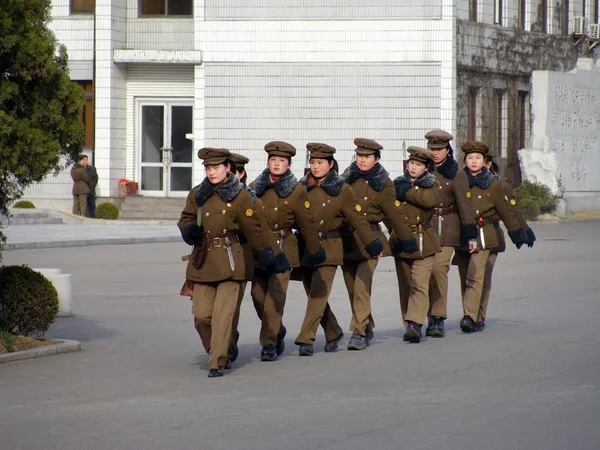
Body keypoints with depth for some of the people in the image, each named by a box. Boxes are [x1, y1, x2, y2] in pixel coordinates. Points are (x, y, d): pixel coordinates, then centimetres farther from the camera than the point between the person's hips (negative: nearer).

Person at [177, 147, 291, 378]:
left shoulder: (240, 196, -3)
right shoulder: (197, 194, 8)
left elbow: (254, 231, 2)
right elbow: (185, 218, 19)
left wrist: (271, 257, 4)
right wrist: (189, 230, -5)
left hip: (229, 261, -4)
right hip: (202, 261, 4)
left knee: (223, 313, -10)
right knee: (201, 314, 0)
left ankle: (218, 363, -7)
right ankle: (215, 351, 24)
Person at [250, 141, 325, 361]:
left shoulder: (297, 191, -2)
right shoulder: (255, 188, 6)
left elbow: (307, 223, 1)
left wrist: (315, 251, 3)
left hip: (283, 248, -3)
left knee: (275, 296, -10)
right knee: (258, 295, 4)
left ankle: (269, 344, -5)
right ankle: (277, 331, 28)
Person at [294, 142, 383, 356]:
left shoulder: (341, 190, -3)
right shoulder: (301, 187, 4)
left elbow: (358, 219, 0)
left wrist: (373, 245, 0)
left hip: (329, 248, -4)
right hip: (305, 248, 4)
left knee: (318, 294, -12)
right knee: (315, 295, 10)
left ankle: (305, 339, -13)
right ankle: (333, 333, 28)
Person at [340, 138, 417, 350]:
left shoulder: (383, 183, -2)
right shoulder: (347, 179, 7)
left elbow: (395, 214, 1)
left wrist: (407, 239, 3)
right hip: (346, 240, 4)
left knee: (362, 286, -15)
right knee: (352, 289, 9)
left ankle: (359, 332, -14)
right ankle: (367, 328, 26)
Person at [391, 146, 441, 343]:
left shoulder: (432, 184, 2)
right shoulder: (398, 183, 10)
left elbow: (428, 200, -20)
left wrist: (407, 192, -14)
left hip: (423, 242, -3)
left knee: (419, 284, -14)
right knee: (405, 286, 7)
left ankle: (415, 324, -23)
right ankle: (409, 325, 15)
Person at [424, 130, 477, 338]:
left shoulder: (456, 174, -1)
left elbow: (465, 205, -2)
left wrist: (470, 233, -5)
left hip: (446, 228, -3)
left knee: (439, 268, -15)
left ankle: (438, 318, -11)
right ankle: (432, 318, 12)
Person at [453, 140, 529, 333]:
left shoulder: (493, 184, 4)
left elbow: (507, 210, 10)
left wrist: (517, 234, 13)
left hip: (482, 236, -3)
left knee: (475, 276, -15)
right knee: (465, 279, 4)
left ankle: (471, 317, -23)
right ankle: (471, 319, 12)